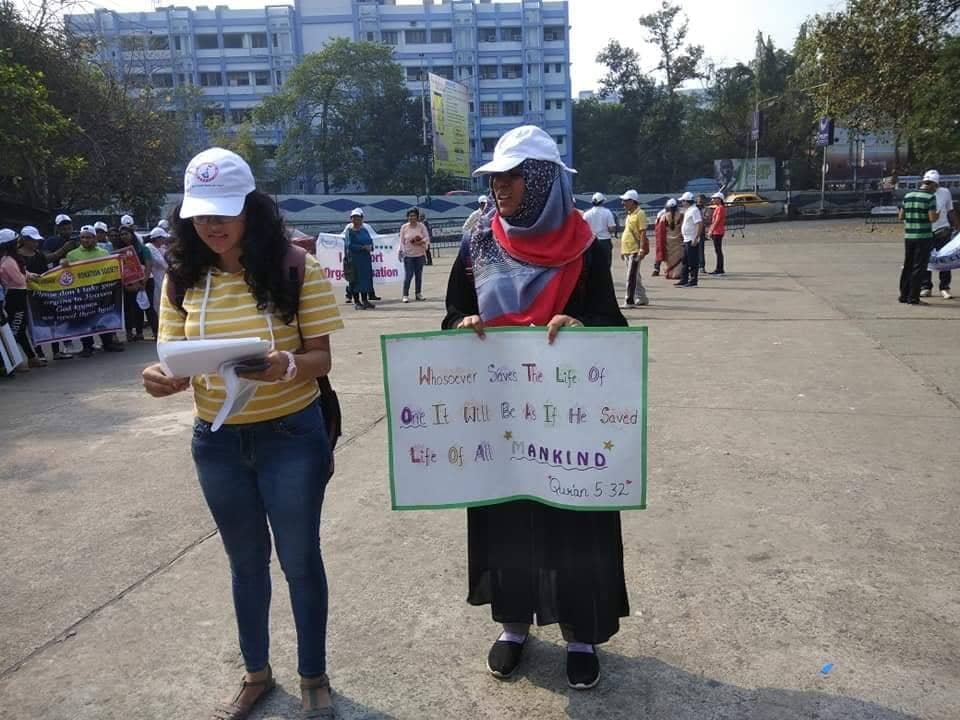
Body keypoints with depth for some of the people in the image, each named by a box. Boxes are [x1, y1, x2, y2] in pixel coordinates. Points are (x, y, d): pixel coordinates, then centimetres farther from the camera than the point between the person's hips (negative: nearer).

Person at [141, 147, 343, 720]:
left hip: (291, 435, -3)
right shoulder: (183, 277, -1)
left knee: (299, 557, 10)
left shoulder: (295, 267, -11)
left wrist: (285, 365, -32)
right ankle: (257, 673, 42)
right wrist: (161, 378, -22)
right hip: (217, 440, 4)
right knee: (246, 559, 20)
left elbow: (320, 358, -11)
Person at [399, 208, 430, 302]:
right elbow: (402, 241, 5)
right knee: (408, 275, -8)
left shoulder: (421, 226, 3)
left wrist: (420, 242, -18)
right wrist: (401, 251, -4)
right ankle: (405, 295, -3)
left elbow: (427, 238, 0)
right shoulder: (404, 227, 3)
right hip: (408, 255, -2)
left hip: (420, 254, 2)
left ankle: (418, 293, 18)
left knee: (419, 274, 8)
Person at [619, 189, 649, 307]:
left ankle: (629, 301, -9)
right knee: (635, 276, 14)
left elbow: (643, 233, -15)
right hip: (627, 250, 9)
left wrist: (642, 249, -21)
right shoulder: (629, 214, 16)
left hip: (635, 250, -9)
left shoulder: (640, 214, -10)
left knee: (631, 277, -10)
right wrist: (622, 249, 20)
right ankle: (642, 298, 23)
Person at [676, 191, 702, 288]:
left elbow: (700, 224, -21)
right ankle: (684, 280, 19)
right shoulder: (687, 210, 16)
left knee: (693, 262, -4)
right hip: (686, 240, 10)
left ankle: (693, 281, 0)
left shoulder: (694, 210, -14)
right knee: (685, 262, 13)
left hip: (692, 240, -10)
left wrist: (696, 238, -24)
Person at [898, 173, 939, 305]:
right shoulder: (930, 197, -9)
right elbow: (932, 219, -14)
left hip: (908, 236, 5)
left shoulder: (907, 196, 8)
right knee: (919, 268, 0)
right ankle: (913, 298, 0)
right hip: (924, 236, -5)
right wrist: (938, 215, 6)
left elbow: (901, 217, 11)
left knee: (907, 266, 14)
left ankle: (904, 295, 18)